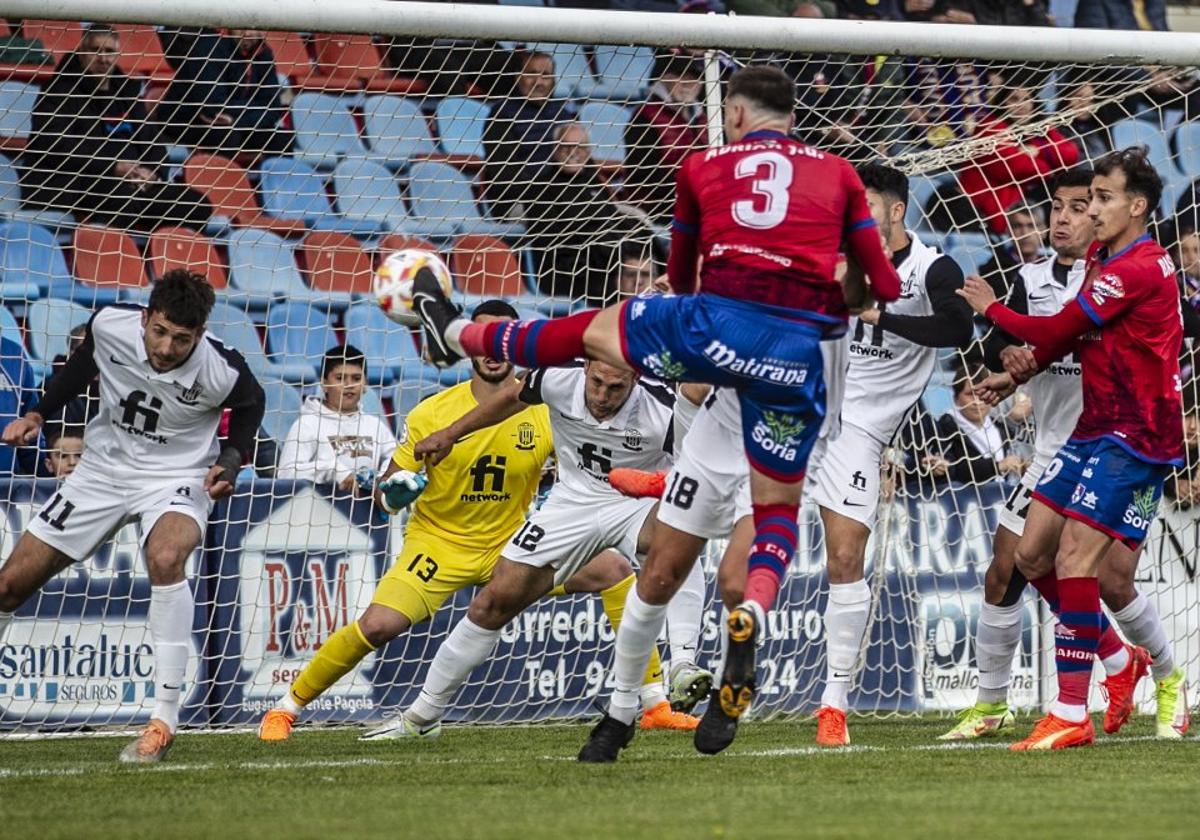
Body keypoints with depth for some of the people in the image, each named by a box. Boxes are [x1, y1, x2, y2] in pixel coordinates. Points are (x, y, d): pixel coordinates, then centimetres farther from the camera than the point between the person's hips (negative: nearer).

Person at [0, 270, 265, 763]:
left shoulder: (221, 373, -24)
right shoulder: (110, 325, -19)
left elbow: (250, 404, 1)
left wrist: (232, 459, -12)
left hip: (176, 479, -4)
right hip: (104, 469, 4)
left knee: (166, 558, -37)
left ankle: (165, 718, -32)